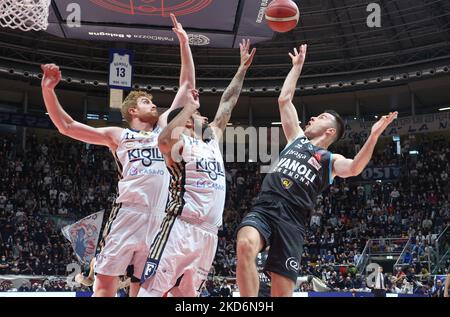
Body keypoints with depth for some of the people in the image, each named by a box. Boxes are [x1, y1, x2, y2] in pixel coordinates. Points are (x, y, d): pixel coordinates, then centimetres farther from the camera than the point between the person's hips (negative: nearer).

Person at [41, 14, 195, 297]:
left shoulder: (163, 127, 22)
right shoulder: (117, 135, 16)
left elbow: (188, 85, 23)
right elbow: (66, 126, 15)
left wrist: (184, 42, 21)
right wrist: (48, 89, 4)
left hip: (159, 217, 3)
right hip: (128, 213, -3)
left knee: (143, 288, 5)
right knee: (105, 283, -8)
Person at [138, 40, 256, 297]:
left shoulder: (213, 138, 21)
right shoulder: (179, 141, 1)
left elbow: (227, 103, 25)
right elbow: (163, 140, -22)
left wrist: (243, 69, 25)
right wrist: (190, 107, -17)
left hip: (209, 233, 7)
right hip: (182, 229, -7)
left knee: (187, 293, 11)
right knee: (152, 289, -13)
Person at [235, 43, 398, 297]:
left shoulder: (331, 160, 14)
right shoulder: (297, 139, 27)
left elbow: (354, 168, -10)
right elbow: (284, 100, 29)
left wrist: (374, 136, -23)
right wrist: (297, 66, 33)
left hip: (291, 221, -2)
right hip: (263, 208, 3)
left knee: (283, 291, -7)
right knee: (245, 246, -33)